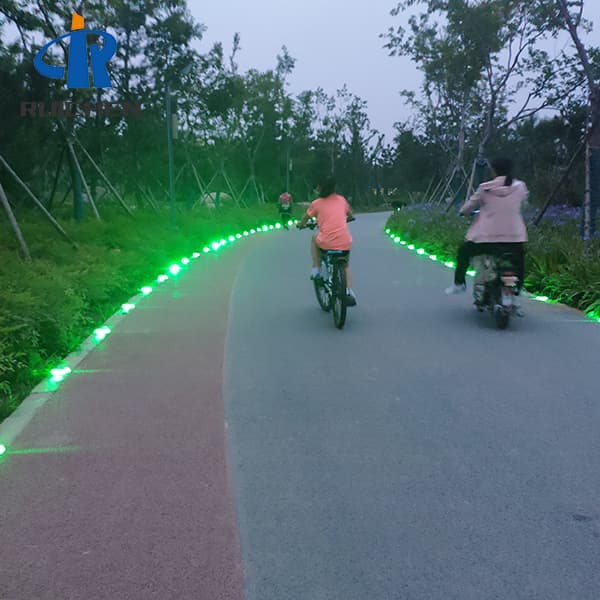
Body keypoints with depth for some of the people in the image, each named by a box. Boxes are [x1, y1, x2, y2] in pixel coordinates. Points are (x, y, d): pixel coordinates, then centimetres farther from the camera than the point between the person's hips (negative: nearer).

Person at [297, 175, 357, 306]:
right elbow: (350, 216, 30)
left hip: (326, 242, -2)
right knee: (345, 265, 30)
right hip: (345, 243, 2)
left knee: (314, 239, 33)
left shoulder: (316, 203, 5)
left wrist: (300, 225, 39)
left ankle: (316, 269, 26)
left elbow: (303, 221, 17)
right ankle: (349, 292, 12)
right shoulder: (342, 200, 13)